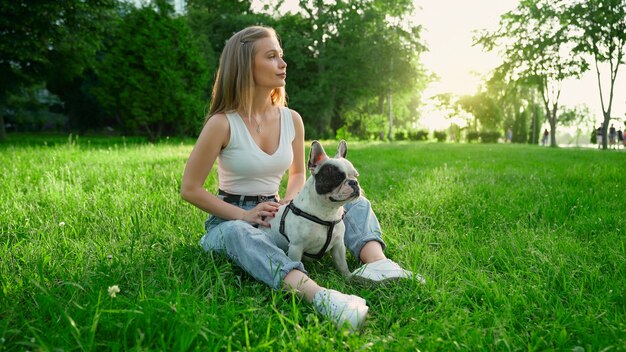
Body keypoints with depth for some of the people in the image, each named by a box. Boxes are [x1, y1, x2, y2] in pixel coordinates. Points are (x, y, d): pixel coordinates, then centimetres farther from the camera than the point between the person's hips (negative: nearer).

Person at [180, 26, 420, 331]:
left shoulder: (292, 119, 0)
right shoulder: (222, 123, -14)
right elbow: (190, 189, -11)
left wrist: (287, 203, -8)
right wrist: (244, 215, -19)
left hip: (276, 216, 5)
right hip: (232, 220, -5)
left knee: (354, 203, -9)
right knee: (238, 234, -42)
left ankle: (376, 262, -39)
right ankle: (317, 294, -62)